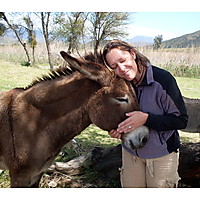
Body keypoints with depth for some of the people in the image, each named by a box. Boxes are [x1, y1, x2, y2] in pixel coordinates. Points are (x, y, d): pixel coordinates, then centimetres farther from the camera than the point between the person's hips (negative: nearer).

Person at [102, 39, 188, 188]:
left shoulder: (163, 78, -21)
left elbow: (181, 120, -20)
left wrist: (146, 119, -31)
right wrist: (116, 130, -13)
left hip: (162, 153, -4)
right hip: (130, 152, 4)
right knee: (130, 186, 19)